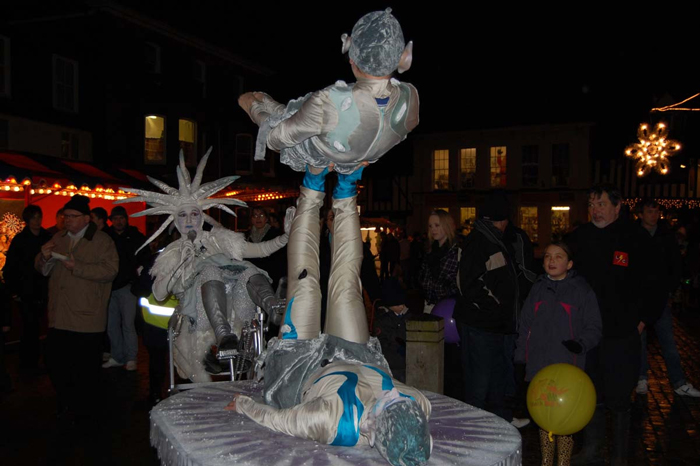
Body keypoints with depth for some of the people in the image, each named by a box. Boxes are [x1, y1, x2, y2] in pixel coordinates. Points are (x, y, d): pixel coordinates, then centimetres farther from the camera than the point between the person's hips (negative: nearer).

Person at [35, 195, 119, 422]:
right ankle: (65, 405, 29)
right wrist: (44, 257, -2)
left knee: (86, 369, 6)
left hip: (87, 318, -6)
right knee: (55, 364, 10)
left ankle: (85, 410, 23)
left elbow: (110, 270, -17)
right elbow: (42, 269, 21)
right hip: (59, 317, 6)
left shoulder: (102, 241, -5)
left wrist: (77, 267, -22)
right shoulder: (58, 238, 14)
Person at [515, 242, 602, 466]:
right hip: (539, 366, 4)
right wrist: (520, 356, 10)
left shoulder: (581, 290, -3)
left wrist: (581, 343, -20)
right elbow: (525, 325, 13)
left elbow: (594, 327, -2)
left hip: (567, 367, -4)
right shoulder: (538, 289, 9)